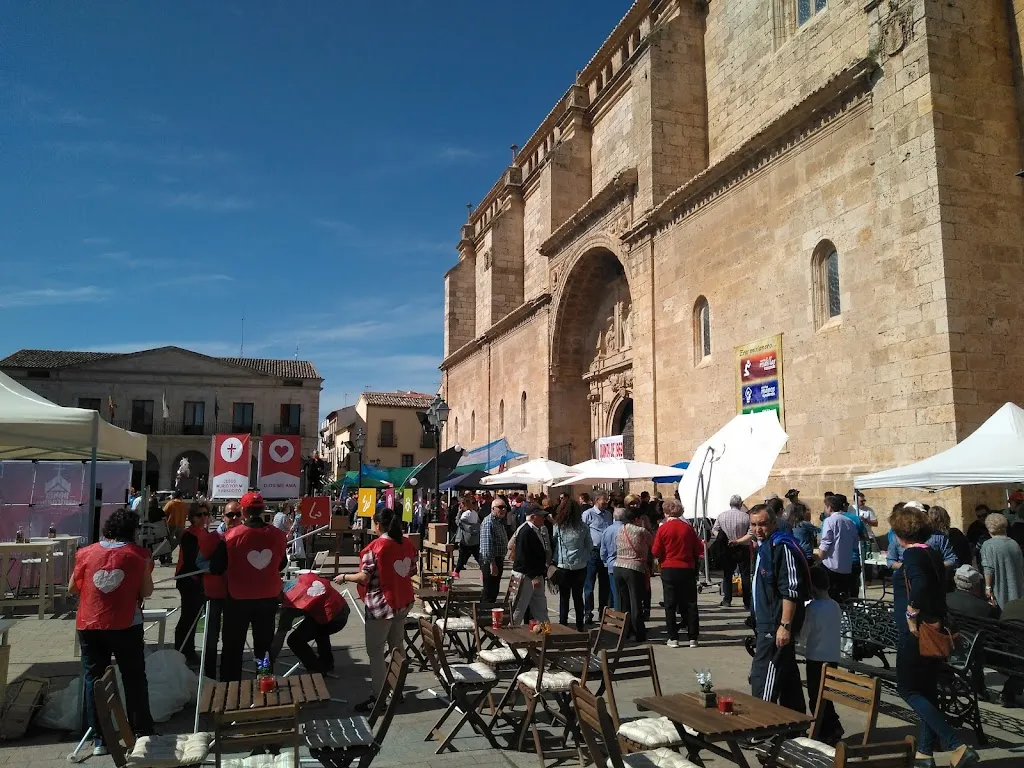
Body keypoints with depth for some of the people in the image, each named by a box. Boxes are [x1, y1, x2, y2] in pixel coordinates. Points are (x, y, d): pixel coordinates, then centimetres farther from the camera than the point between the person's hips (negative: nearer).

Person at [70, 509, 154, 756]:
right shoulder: (138, 555, -4)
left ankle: (99, 739, 13)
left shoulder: (86, 553, 2)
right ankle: (143, 733, 16)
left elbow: (72, 589, 11)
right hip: (126, 626, -2)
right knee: (134, 680, 9)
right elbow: (146, 592, -2)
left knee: (94, 680, 11)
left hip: (89, 626, 2)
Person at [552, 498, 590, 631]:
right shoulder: (583, 528, -5)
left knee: (564, 598, 8)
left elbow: (553, 544, 2)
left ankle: (563, 626, 9)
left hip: (563, 567, -2)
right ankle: (580, 627, 19)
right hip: (580, 567, 2)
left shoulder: (557, 527, -9)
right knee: (578, 597, 13)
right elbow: (590, 547, 4)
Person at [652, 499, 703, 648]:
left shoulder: (662, 529, -8)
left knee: (670, 605, 7)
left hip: (669, 570, -2)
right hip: (688, 570, 2)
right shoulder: (688, 528, -2)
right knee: (690, 604, 9)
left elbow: (655, 552, -7)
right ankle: (693, 638, 10)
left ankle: (673, 638, 6)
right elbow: (698, 549, 3)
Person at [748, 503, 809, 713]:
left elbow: (791, 591, -22)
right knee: (787, 674, 18)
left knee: (762, 677, -8)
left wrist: (785, 625, -24)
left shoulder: (782, 547, -17)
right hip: (767, 623, 10)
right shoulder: (762, 547, 14)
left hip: (776, 625, -10)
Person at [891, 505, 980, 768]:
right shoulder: (934, 553, 10)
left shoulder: (912, 554, -16)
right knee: (926, 690, 16)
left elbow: (920, 585, -33)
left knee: (908, 690, 1)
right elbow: (938, 588, 12)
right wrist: (936, 620, 15)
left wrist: (912, 615, -21)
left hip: (918, 630, -9)